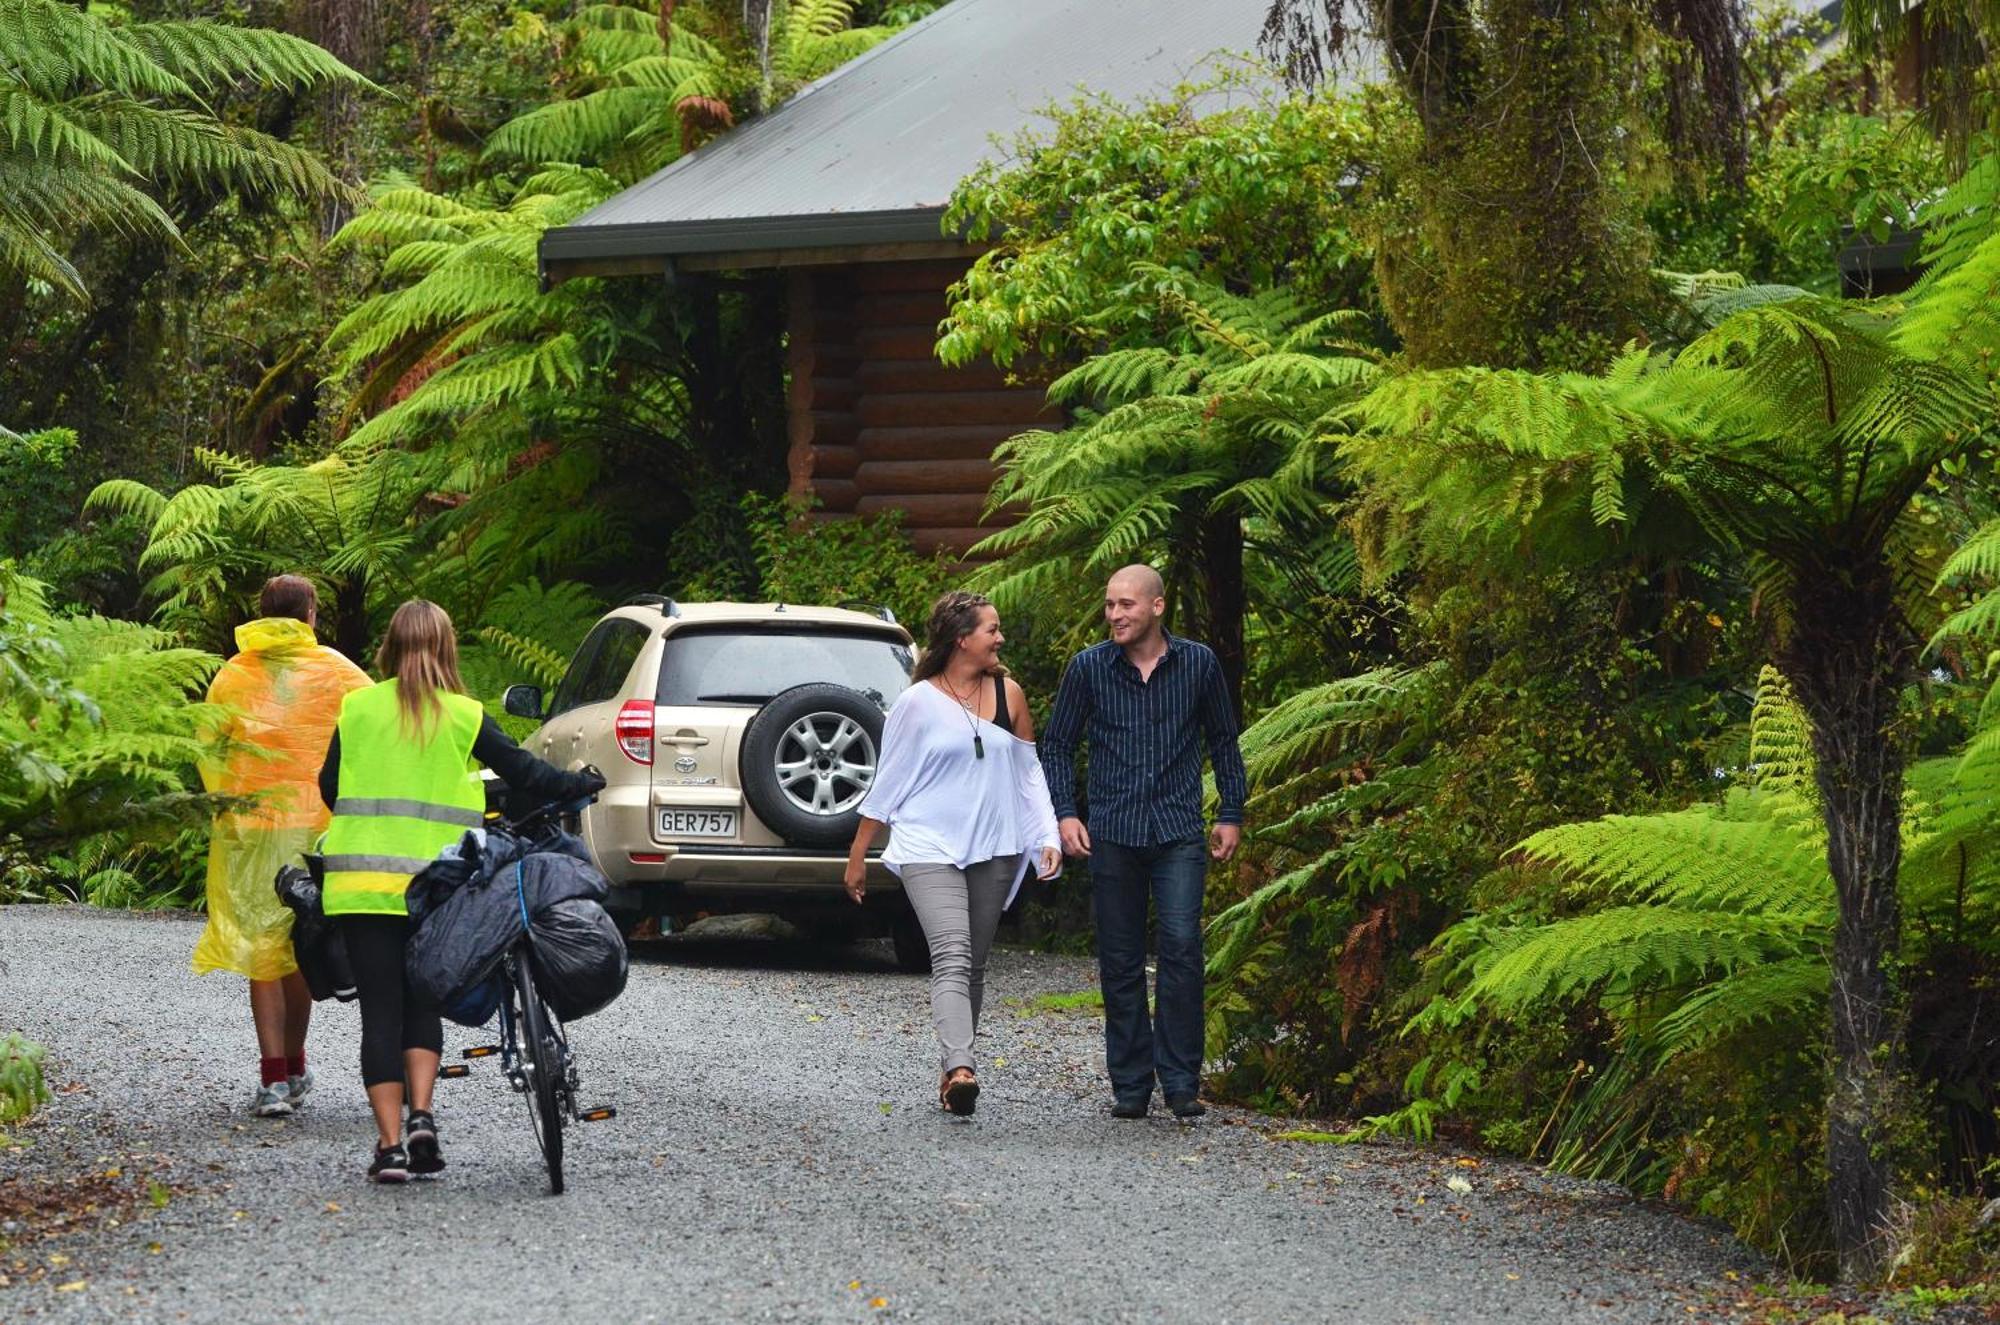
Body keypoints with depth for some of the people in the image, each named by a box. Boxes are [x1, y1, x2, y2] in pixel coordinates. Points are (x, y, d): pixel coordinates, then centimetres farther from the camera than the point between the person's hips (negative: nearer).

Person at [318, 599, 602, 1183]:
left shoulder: (357, 708, 2)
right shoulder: (464, 717, -2)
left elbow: (329, 787, 8)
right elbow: (524, 774, 4)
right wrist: (584, 783, 21)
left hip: (363, 881, 0)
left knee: (381, 1010, 4)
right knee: (422, 1003, 17)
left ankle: (390, 1145, -2)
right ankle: (421, 1116, -2)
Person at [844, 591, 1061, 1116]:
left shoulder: (1008, 694, 8)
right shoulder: (918, 702, -4)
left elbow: (1029, 772, 14)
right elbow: (888, 781, 2)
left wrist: (1048, 837, 3)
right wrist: (857, 855, 6)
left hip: (993, 850, 5)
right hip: (929, 849, -5)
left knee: (973, 966, 8)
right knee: (952, 956, -20)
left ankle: (950, 1073, 18)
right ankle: (960, 1071, -34)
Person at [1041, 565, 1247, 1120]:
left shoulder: (1198, 664, 4)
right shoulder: (1088, 668, 3)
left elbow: (1223, 741, 15)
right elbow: (1057, 745, 11)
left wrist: (1231, 814, 11)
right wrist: (1064, 813, 0)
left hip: (1179, 830, -1)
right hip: (1112, 833, 1)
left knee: (1182, 944, -14)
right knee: (1120, 961, 3)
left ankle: (1181, 1081, -9)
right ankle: (1131, 1086, 11)